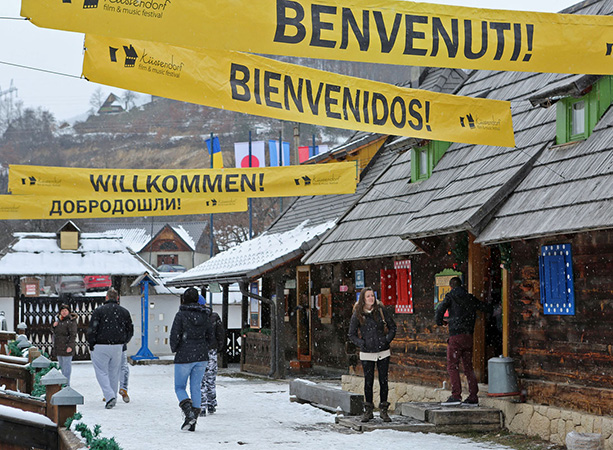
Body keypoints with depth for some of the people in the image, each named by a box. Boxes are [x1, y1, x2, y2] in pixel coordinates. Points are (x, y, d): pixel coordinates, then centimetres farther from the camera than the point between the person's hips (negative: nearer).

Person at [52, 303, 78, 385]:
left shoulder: (71, 321, -10)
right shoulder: (59, 320, 17)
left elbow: (73, 335, -16)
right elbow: (55, 332, 24)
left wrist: (70, 346, -23)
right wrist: (54, 326, 3)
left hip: (66, 347, -9)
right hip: (58, 347, 9)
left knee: (66, 366, -7)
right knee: (62, 366, 14)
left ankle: (66, 384, -5)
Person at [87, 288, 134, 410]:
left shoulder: (99, 310, -6)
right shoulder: (124, 312, 6)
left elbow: (92, 329, -10)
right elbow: (130, 331, 11)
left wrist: (91, 344, 2)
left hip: (101, 347, -4)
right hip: (118, 347, 4)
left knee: (102, 372, 0)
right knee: (114, 373, 13)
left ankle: (109, 396, -16)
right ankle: (113, 398, 17)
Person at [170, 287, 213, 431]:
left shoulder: (181, 315, -12)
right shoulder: (205, 315, 3)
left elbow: (174, 335, -13)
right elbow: (210, 335, 10)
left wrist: (174, 349, 5)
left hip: (184, 356, -4)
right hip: (201, 356, 4)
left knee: (180, 387, 9)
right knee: (196, 388, 10)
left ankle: (189, 414, -14)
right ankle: (193, 423, 9)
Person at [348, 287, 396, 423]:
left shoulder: (380, 310, 1)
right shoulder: (357, 314, -1)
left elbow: (392, 326, 9)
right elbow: (352, 334, 5)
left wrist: (387, 340, -4)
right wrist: (361, 344, -9)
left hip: (383, 352, 1)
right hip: (367, 353, -1)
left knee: (383, 380, 2)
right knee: (368, 382, 2)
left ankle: (383, 410, 11)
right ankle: (368, 411, 13)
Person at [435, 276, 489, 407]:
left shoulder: (450, 297, -1)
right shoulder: (471, 298, 13)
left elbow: (439, 310, -8)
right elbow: (484, 307, 18)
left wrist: (440, 322, 10)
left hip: (456, 335, -5)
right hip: (469, 336, 5)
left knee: (452, 366, -5)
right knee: (468, 367, 10)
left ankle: (456, 395, -15)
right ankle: (473, 398, 7)